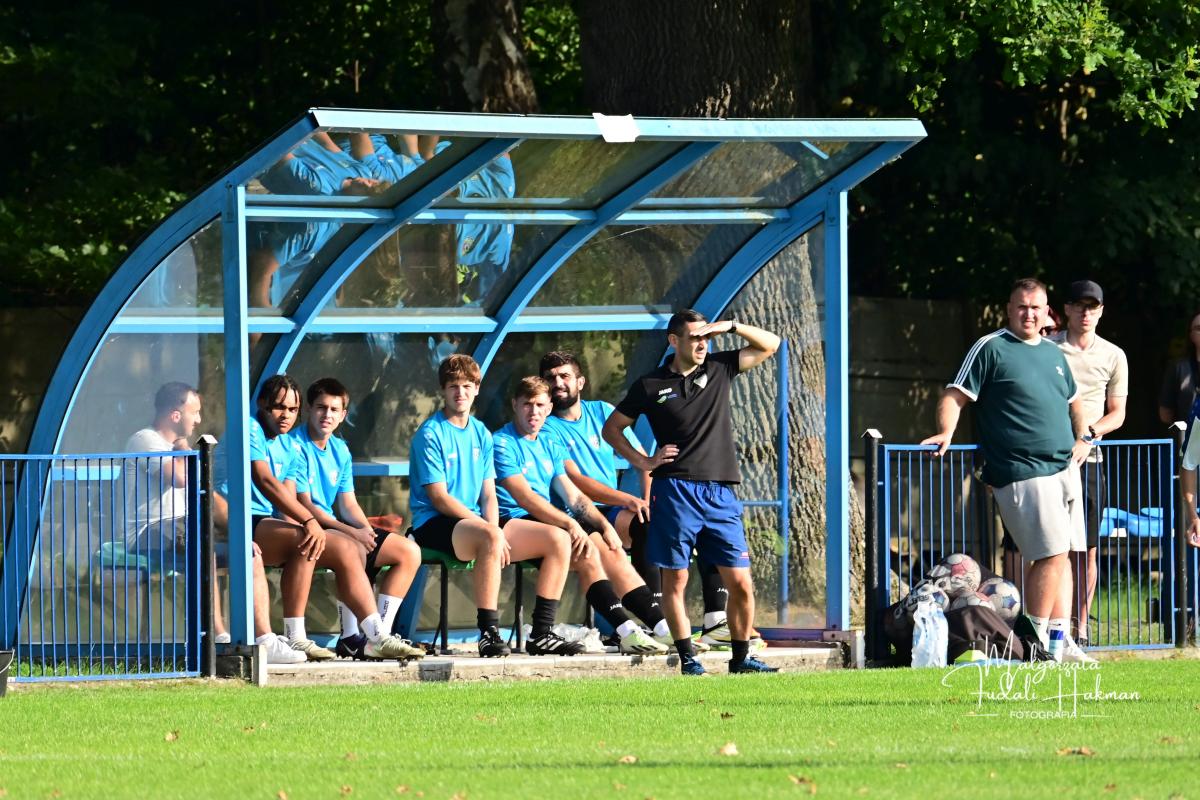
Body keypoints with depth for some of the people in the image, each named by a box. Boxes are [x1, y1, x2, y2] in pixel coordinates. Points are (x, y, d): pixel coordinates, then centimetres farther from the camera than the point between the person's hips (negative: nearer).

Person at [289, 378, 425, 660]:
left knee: (409, 552, -1)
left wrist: (367, 529, -8)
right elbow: (304, 505, -15)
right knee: (350, 549, -38)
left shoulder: (340, 450, 16)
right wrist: (350, 531, -21)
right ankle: (377, 638, -39)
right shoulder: (296, 445, -9)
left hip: (335, 528, 9)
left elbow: (348, 504, 15)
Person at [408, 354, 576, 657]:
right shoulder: (430, 434, -7)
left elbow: (488, 495, 12)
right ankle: (488, 634, -38)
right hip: (435, 526, -8)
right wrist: (490, 531, -19)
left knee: (559, 541, -5)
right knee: (490, 538, -40)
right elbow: (440, 498, -13)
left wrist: (494, 529, -10)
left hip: (477, 522, 8)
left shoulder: (481, 434, 15)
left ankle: (541, 634, -5)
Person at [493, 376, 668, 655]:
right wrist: (569, 523, -24)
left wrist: (604, 525, -1)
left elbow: (572, 494, 16)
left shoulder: (550, 445, 21)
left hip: (552, 523, 8)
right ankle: (627, 634, -32)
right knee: (587, 552, -27)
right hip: (515, 522, -8)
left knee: (611, 550, -11)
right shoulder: (502, 444, -5)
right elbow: (524, 497, -16)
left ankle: (663, 628, -16)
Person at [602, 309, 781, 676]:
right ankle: (687, 658, 5)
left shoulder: (719, 369, 12)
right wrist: (643, 461, 2)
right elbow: (611, 429, 14)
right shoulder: (651, 385, 5)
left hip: (720, 493, 3)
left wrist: (730, 326, 3)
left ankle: (741, 657, 9)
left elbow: (770, 344, 17)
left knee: (740, 582, -1)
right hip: (675, 490, -2)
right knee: (675, 579, -2)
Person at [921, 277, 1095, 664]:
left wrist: (1082, 438, 19)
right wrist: (946, 432, -21)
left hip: (1065, 469, 7)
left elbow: (1074, 400, 33)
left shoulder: (1054, 352, 19)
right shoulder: (991, 349, -2)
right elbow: (955, 395, -5)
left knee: (1062, 556, 7)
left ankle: (1060, 638, 11)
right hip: (1023, 473, -7)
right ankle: (1036, 642, -7)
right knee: (1051, 555, -14)